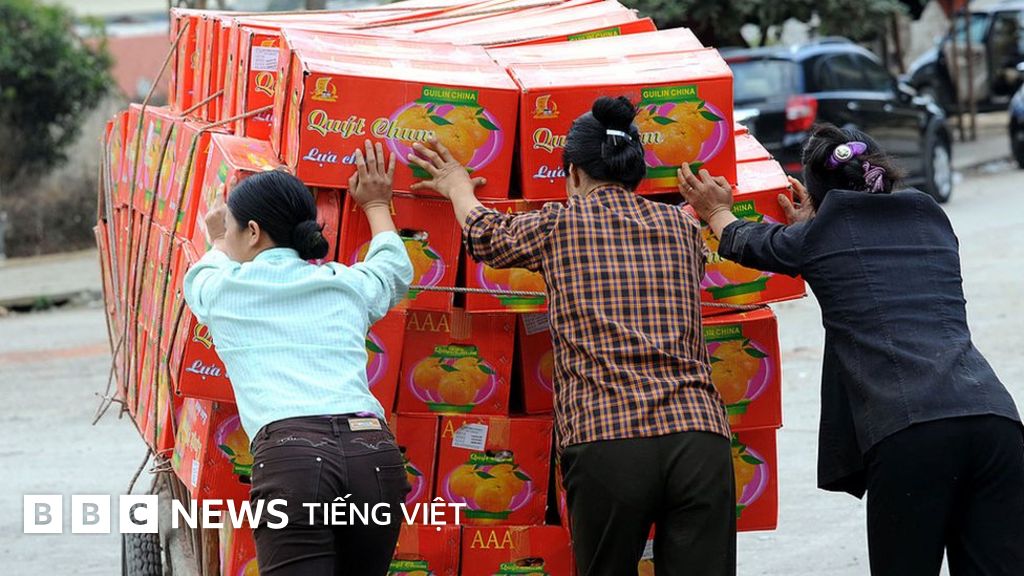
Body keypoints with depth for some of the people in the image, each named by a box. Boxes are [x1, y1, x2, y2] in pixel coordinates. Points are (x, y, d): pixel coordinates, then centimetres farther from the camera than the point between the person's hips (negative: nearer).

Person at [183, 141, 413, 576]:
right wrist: (376, 205, 65)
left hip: (290, 457, -4)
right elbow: (395, 267, 49)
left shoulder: (220, 289, 16)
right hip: (376, 454, 4)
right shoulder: (348, 284, 23)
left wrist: (218, 242, 63)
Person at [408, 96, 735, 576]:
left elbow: (484, 236, 31)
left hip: (606, 441, -2)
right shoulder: (682, 228, 19)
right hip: (700, 437, 2)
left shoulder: (557, 224, 10)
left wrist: (458, 187, 51)